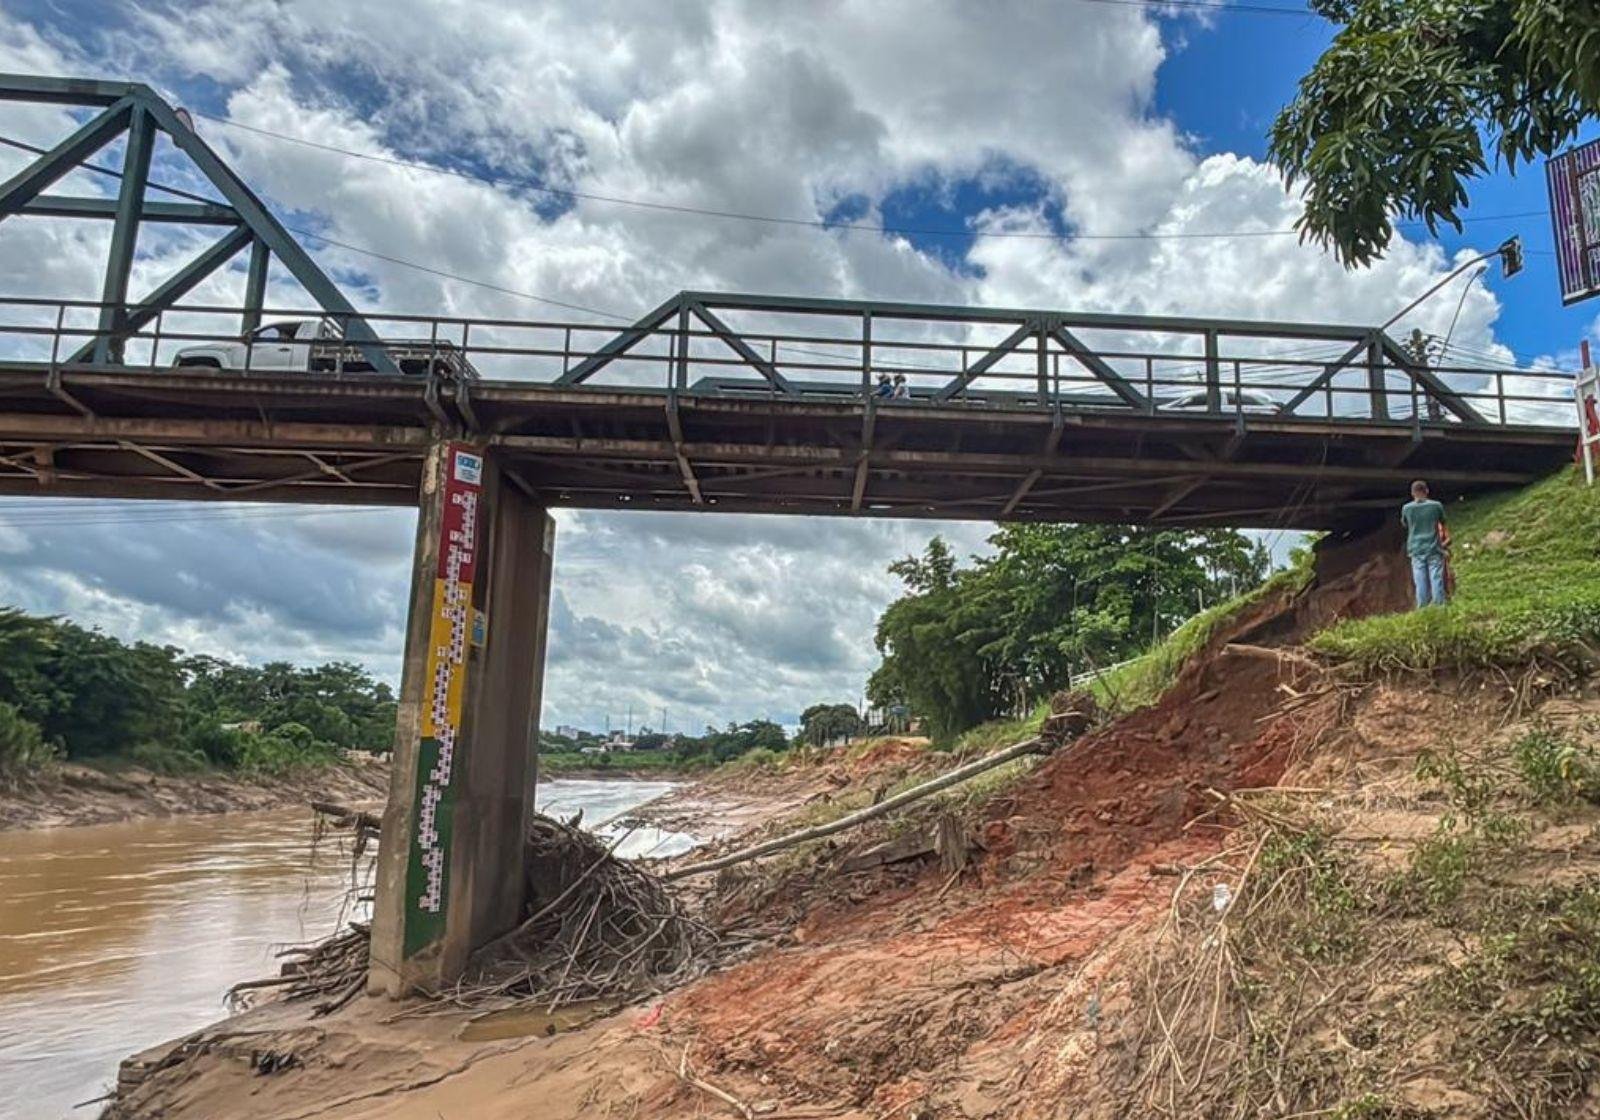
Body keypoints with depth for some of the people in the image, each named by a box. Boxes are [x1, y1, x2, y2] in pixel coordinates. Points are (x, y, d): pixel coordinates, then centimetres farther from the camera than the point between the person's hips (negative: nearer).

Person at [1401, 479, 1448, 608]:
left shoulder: (1406, 508, -3)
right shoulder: (1436, 505, -3)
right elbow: (1442, 523, 14)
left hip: (1416, 549, 1)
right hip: (1434, 548, -1)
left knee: (1420, 582, 1)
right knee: (1436, 579, 1)